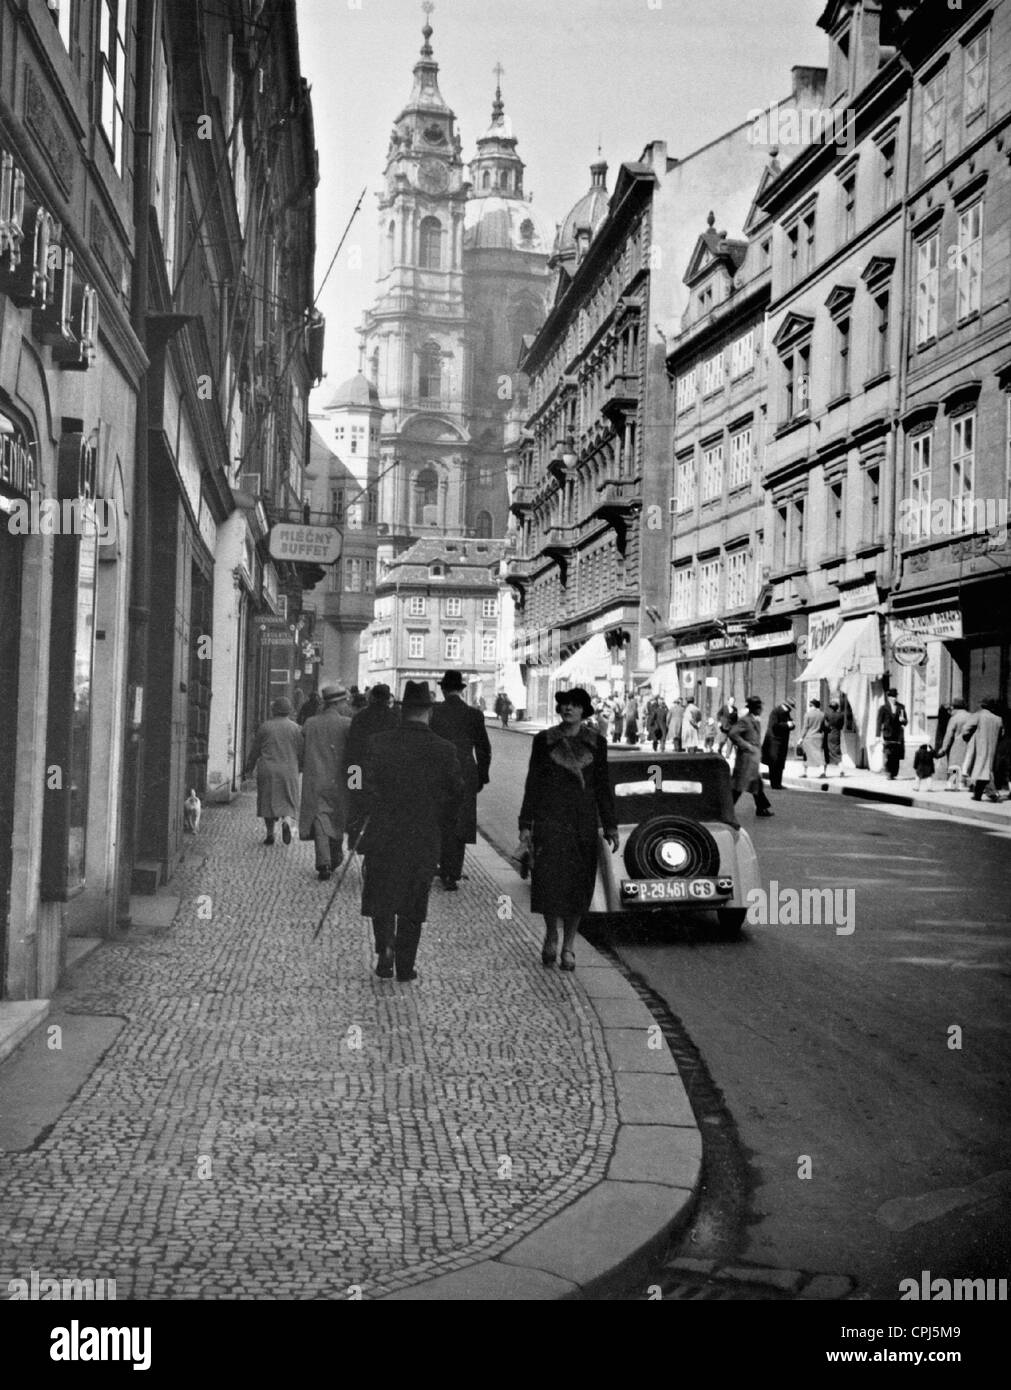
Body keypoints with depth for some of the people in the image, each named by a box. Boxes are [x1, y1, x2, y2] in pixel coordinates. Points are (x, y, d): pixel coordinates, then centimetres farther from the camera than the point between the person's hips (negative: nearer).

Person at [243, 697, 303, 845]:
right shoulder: (295, 728, 0)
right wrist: (300, 767, 16)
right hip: (289, 771, 0)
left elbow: (254, 750, 5)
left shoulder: (264, 726, 0)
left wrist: (249, 769, 14)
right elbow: (301, 751, 1)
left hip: (267, 770, 0)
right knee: (288, 801, 8)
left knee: (268, 801, 8)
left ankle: (270, 834, 5)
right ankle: (286, 822, -20)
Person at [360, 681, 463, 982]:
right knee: (413, 904, 13)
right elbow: (456, 792, -2)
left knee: (381, 895, 18)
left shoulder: (378, 743, -9)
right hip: (425, 839, 0)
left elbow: (366, 787, -9)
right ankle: (405, 967, 17)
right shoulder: (444, 750, -8)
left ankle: (385, 949, 0)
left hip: (382, 834, 0)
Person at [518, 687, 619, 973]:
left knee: (578, 885, 1)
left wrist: (610, 826, 5)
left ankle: (568, 947, 13)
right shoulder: (544, 740, 2)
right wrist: (526, 824, 0)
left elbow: (603, 786, 9)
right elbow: (533, 782, 4)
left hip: (584, 821, 1)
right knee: (549, 881, -7)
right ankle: (551, 935, 19)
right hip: (550, 819, -1)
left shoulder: (595, 742, 5)